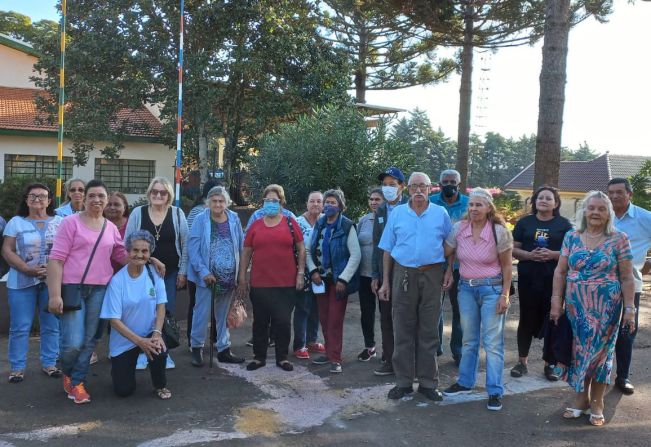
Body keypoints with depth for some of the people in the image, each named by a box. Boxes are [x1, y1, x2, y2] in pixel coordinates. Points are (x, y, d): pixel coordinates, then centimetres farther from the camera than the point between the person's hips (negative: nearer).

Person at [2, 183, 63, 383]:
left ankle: (49, 363, 17)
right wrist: (28, 269, -14)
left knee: (51, 326, 5)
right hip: (22, 282, -1)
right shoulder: (16, 222, 6)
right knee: (20, 327, 1)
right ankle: (17, 367, 10)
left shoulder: (59, 222, 7)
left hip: (52, 281, 1)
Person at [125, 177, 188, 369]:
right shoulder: (138, 213, -1)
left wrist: (182, 272, -1)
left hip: (170, 273, 0)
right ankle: (142, 351, 19)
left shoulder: (177, 214, -1)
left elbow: (185, 244, 1)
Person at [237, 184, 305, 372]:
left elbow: (301, 249, 3)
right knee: (260, 321, 11)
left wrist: (301, 273, -4)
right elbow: (246, 252, 8)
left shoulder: (290, 223, 3)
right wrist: (242, 277, 5)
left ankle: (282, 357, 20)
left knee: (283, 321, 5)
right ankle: (259, 357, 24)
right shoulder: (255, 225, 6)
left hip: (286, 284, -1)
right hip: (260, 284, 2)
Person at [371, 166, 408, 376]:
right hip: (385, 273, 5)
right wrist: (375, 275, 9)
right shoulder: (380, 211, 11)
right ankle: (389, 360, 19)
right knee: (386, 319, 9)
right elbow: (376, 245, 13)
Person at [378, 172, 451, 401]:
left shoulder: (441, 214, 4)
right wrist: (385, 282, 3)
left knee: (429, 331, 7)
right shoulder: (397, 213, 5)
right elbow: (387, 249, 6)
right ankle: (403, 382, 16)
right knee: (403, 331, 5)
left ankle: (428, 382, 17)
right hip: (403, 274, 0)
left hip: (432, 275, 0)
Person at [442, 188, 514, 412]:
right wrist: (449, 271, 4)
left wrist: (505, 294, -9)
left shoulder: (499, 231, -12)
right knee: (469, 340, 16)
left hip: (492, 288, -4)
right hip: (466, 288, 4)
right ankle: (465, 382, 29)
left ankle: (495, 392, 7)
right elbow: (447, 253, 13)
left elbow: (507, 265, -7)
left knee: (492, 342, -1)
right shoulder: (458, 228, -4)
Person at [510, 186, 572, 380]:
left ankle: (551, 364, 17)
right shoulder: (524, 222, 8)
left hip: (554, 279, -1)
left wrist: (553, 254, -16)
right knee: (527, 319, 7)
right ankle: (522, 362, 19)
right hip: (528, 278, 1)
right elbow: (513, 249, 6)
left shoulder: (564, 224, 4)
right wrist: (529, 255, -13)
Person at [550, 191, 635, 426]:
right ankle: (581, 399, 24)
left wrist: (629, 308, -7)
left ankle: (596, 403, 21)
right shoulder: (571, 237, 3)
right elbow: (560, 272, 5)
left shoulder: (619, 239, -4)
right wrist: (556, 301, -1)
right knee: (579, 351, 8)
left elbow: (627, 278, -2)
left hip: (605, 307, -2)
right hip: (576, 307, 2)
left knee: (600, 352, 6)